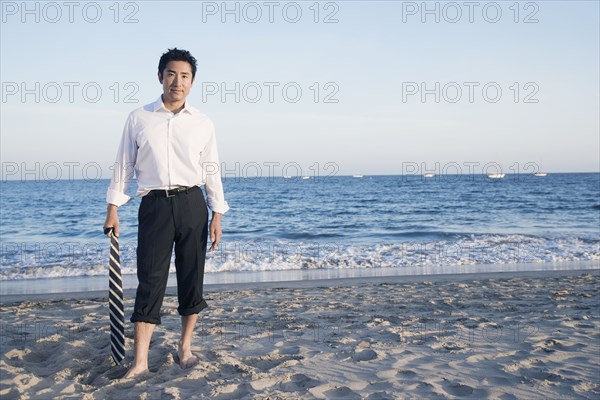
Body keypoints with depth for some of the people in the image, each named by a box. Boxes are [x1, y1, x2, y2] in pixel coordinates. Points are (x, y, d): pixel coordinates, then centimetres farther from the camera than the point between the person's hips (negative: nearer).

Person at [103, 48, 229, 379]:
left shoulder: (203, 124, 6)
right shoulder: (138, 118, 5)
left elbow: (211, 171, 7)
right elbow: (124, 165, 8)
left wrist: (217, 215, 2)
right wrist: (113, 208, 4)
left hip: (192, 204, 1)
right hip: (154, 204, -1)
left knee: (192, 277, 6)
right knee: (150, 280, -3)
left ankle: (185, 347, 22)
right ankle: (140, 360, 1)